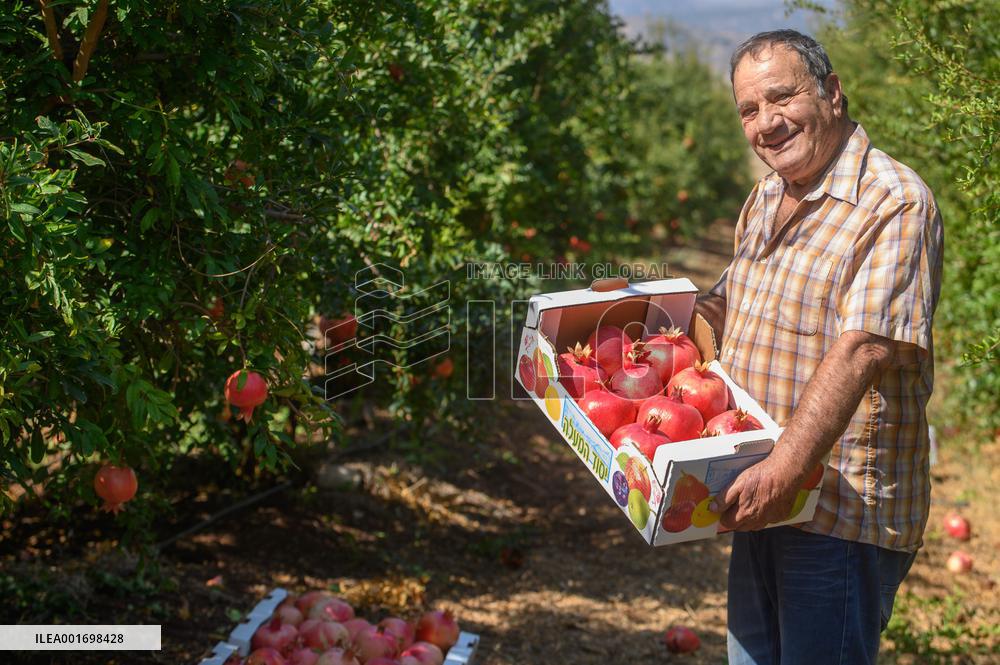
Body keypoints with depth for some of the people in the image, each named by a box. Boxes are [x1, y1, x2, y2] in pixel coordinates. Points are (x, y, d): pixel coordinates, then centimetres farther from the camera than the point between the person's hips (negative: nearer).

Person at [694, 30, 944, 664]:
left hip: (843, 511, -8)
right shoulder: (765, 199, 11)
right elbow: (727, 305, 24)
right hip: (765, 493, 9)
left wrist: (786, 468, -33)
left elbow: (863, 349, -27)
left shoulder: (893, 203, -17)